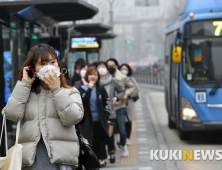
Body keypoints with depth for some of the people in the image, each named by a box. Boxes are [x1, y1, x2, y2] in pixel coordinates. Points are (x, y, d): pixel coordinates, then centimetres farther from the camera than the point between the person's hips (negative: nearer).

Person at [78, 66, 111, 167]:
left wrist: (105, 116, 0)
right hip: (87, 120, -1)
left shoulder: (101, 89, 3)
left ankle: (101, 159, 16)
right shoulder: (82, 89, -1)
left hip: (99, 120, 1)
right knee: (89, 141, -2)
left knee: (100, 140, 8)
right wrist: (89, 89, -20)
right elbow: (82, 101, -17)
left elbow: (107, 103, 7)